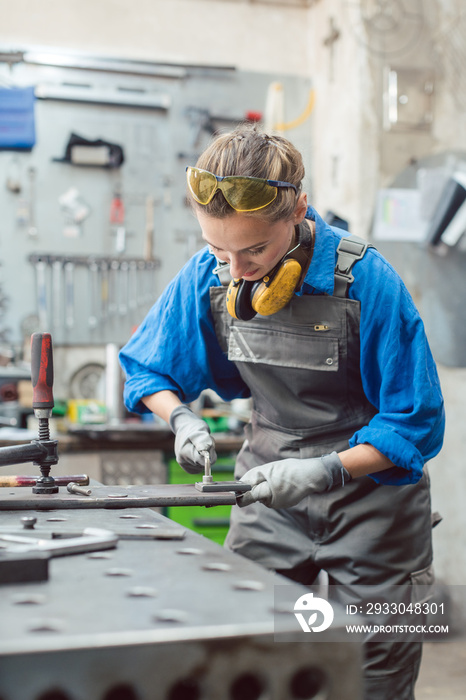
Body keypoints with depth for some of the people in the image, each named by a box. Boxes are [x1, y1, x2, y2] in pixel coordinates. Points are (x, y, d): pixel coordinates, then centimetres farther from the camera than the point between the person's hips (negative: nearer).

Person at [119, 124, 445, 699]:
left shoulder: (366, 280, -21)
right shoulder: (207, 275, -9)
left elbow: (417, 425, -15)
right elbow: (145, 370, 7)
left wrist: (327, 470, -27)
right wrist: (181, 419, -14)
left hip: (369, 487, -3)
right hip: (270, 490, 3)